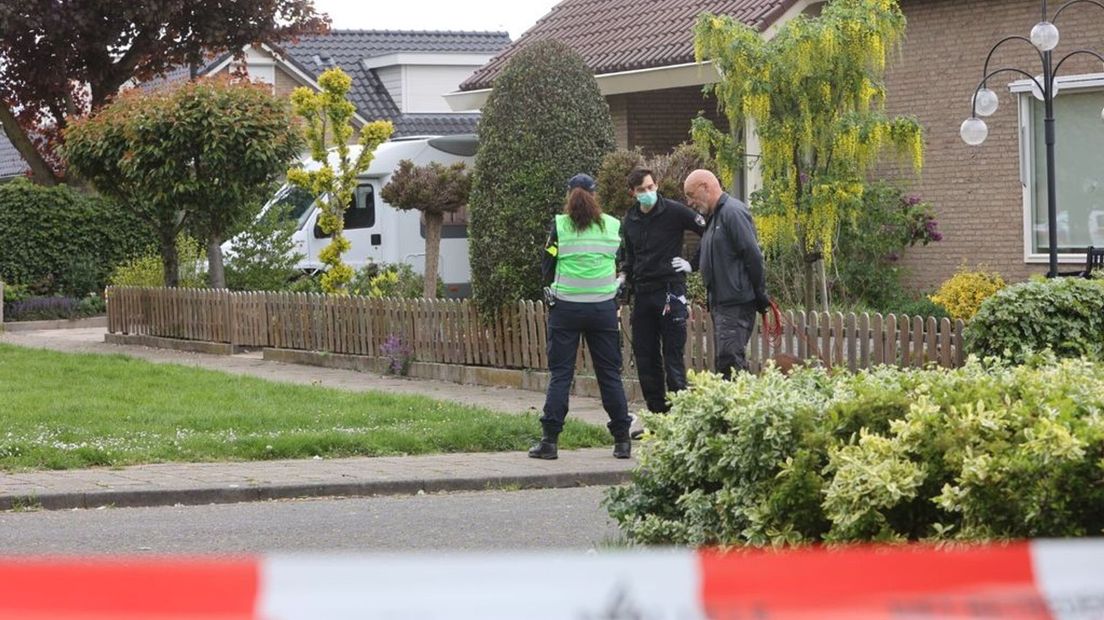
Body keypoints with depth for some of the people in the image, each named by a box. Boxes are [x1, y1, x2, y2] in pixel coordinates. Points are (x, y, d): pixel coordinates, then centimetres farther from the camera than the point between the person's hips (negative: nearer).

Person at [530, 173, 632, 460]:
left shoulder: (560, 226, -4)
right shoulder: (613, 226, 3)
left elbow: (547, 267, 1)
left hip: (566, 307, -2)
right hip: (604, 306, 2)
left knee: (560, 374, 2)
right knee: (610, 374, 7)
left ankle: (549, 440, -3)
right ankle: (622, 441, 7)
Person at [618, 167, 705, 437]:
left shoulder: (674, 211, -5)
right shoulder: (629, 221, 13)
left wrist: (692, 263, -8)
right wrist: (623, 281, 9)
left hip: (671, 290, -6)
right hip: (642, 294, 6)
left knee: (673, 355, -7)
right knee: (645, 357, 6)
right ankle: (657, 414, 13)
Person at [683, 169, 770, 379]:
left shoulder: (733, 212, -12)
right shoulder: (714, 216, 19)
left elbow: (753, 256, -16)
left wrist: (760, 295, -14)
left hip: (736, 304, -10)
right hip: (721, 303, 10)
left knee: (729, 360, -15)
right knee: (724, 362, 10)